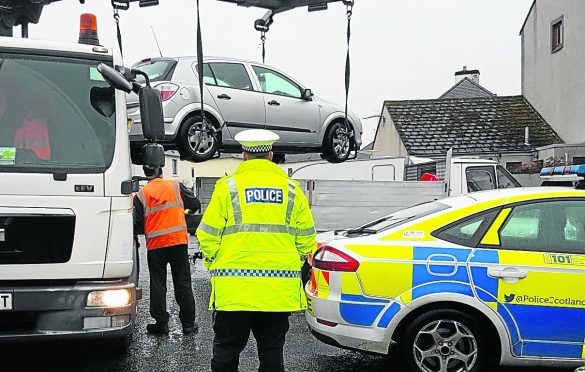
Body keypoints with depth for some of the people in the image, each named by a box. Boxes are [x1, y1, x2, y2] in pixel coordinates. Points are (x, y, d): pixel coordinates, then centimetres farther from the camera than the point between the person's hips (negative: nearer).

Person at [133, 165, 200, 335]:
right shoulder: (175, 186, 4)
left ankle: (161, 323, 10)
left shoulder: (141, 195, 3)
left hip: (155, 244, -1)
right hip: (178, 240, 1)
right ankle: (188, 323, 9)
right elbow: (195, 205, 7)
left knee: (158, 285, 8)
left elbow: (137, 225, -1)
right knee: (183, 283, 6)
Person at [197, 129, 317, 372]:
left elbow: (208, 236, -3)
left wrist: (214, 266, 14)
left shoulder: (228, 186, -1)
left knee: (226, 350, 9)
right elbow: (306, 239, 7)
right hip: (279, 288, 2)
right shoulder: (291, 188, 6)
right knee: (272, 351, 12)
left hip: (234, 288, -2)